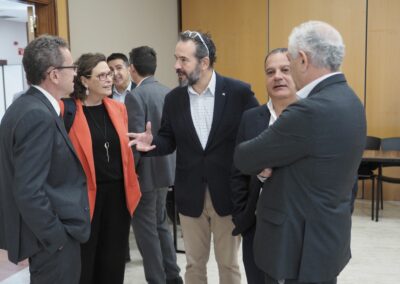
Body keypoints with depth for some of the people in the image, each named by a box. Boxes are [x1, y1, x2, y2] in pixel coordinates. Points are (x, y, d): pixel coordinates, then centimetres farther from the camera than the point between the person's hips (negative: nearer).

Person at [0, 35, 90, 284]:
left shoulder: (27, 106, 7)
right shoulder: (38, 116, -23)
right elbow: (28, 192, -27)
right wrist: (57, 238, -17)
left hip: (46, 232, 10)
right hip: (51, 238, -10)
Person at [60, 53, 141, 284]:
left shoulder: (118, 108, 8)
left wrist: (132, 183, 14)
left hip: (118, 193, 5)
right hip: (86, 194, -5)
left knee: (114, 260, 15)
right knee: (84, 261, 9)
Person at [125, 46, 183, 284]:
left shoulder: (136, 96, -17)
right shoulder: (169, 93, 5)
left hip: (146, 172, -8)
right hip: (166, 168, 8)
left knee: (146, 229, 5)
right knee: (160, 224, 20)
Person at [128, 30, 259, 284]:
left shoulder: (239, 92, -9)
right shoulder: (173, 99, 2)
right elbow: (169, 141, 8)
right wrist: (152, 143, -14)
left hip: (227, 193, -3)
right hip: (190, 195, 3)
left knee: (229, 263, 14)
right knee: (194, 263, 17)